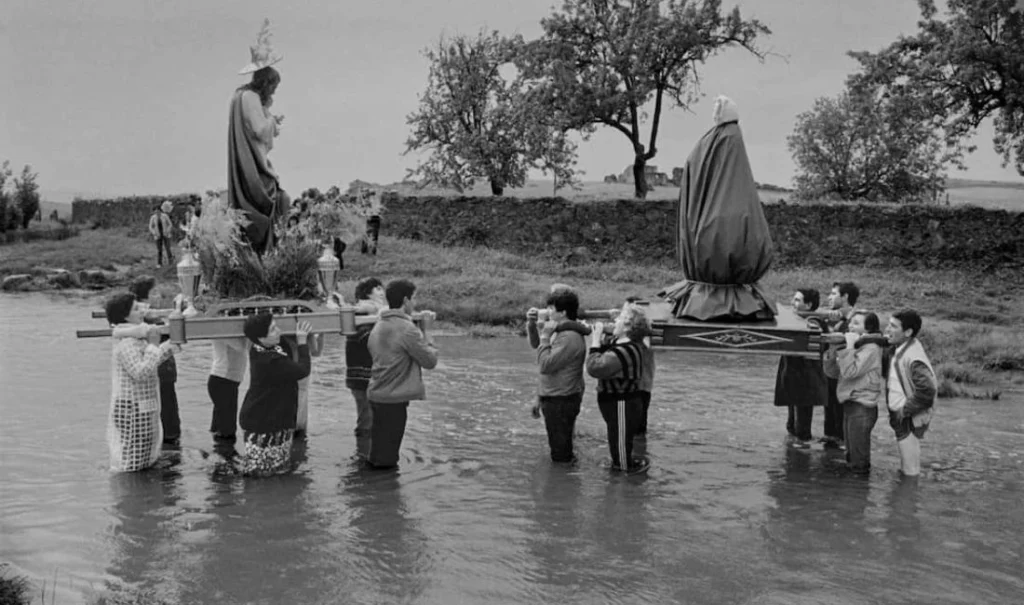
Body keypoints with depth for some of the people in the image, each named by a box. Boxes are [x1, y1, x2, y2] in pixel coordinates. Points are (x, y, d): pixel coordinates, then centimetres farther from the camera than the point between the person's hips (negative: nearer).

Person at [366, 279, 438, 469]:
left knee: (378, 450, 20)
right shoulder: (407, 329, -18)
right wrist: (426, 332, -2)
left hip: (376, 394, 9)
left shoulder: (378, 326, 10)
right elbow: (430, 360, -15)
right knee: (386, 459, 2)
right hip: (394, 398, -9)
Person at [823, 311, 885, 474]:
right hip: (850, 402, 9)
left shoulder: (870, 348, -14)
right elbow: (832, 372, 9)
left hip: (863, 405, -9)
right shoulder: (855, 345, 13)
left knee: (859, 459, -2)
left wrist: (849, 347, -22)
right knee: (851, 453, 20)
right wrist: (832, 351, -7)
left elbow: (850, 372, -25)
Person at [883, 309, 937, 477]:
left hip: (909, 420, -9)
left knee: (910, 472, 4)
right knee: (904, 469, 23)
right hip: (900, 418, 9)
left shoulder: (914, 358, -26)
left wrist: (904, 410, -22)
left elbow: (927, 391, -32)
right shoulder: (895, 349, 0)